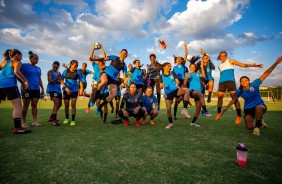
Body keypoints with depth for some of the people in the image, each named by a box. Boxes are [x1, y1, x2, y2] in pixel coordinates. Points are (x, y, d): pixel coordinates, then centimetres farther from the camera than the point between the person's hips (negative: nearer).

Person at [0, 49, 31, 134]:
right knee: (18, 107, -8)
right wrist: (25, 81, -13)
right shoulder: (17, 62, 5)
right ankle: (17, 128, -16)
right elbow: (16, 72, -16)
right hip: (10, 85, -7)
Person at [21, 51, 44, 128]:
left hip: (36, 89, 5)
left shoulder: (38, 68, 17)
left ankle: (35, 121, 6)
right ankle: (24, 122, 7)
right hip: (27, 89, -5)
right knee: (26, 105, 0)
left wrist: (42, 88, 14)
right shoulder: (24, 65, 1)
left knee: (34, 105, 4)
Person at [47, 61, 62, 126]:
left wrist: (57, 81, -11)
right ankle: (54, 120, -15)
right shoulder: (50, 72, -2)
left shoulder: (59, 73, 17)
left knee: (59, 104, 13)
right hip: (52, 89, -8)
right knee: (56, 103, -19)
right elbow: (50, 81, -12)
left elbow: (60, 82, 10)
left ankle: (51, 117, 28)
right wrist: (57, 77, -20)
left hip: (58, 89, 8)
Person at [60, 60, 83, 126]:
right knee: (66, 105, 7)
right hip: (66, 90, 0)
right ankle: (66, 118, 27)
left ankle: (73, 120, 3)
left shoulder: (77, 72, 1)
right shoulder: (66, 71, -1)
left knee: (73, 105, -4)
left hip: (74, 90, 0)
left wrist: (81, 89, -10)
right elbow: (61, 81, -1)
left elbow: (80, 81, 4)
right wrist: (66, 88, -14)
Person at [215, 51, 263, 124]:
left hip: (230, 81, -4)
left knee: (234, 98, -11)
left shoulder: (230, 61, 12)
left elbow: (242, 65, 5)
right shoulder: (220, 66, 23)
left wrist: (253, 65, -6)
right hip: (221, 82, 4)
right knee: (219, 97, 3)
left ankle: (239, 116, -9)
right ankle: (219, 113, 17)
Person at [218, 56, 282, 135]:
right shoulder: (239, 91, -9)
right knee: (249, 127, -8)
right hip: (248, 109, 2)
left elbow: (265, 74, -18)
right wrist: (226, 108, 1)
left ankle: (257, 126, -16)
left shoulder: (254, 84, -15)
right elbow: (234, 99, 5)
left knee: (258, 108, -42)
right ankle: (260, 122, 31)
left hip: (260, 105, -2)